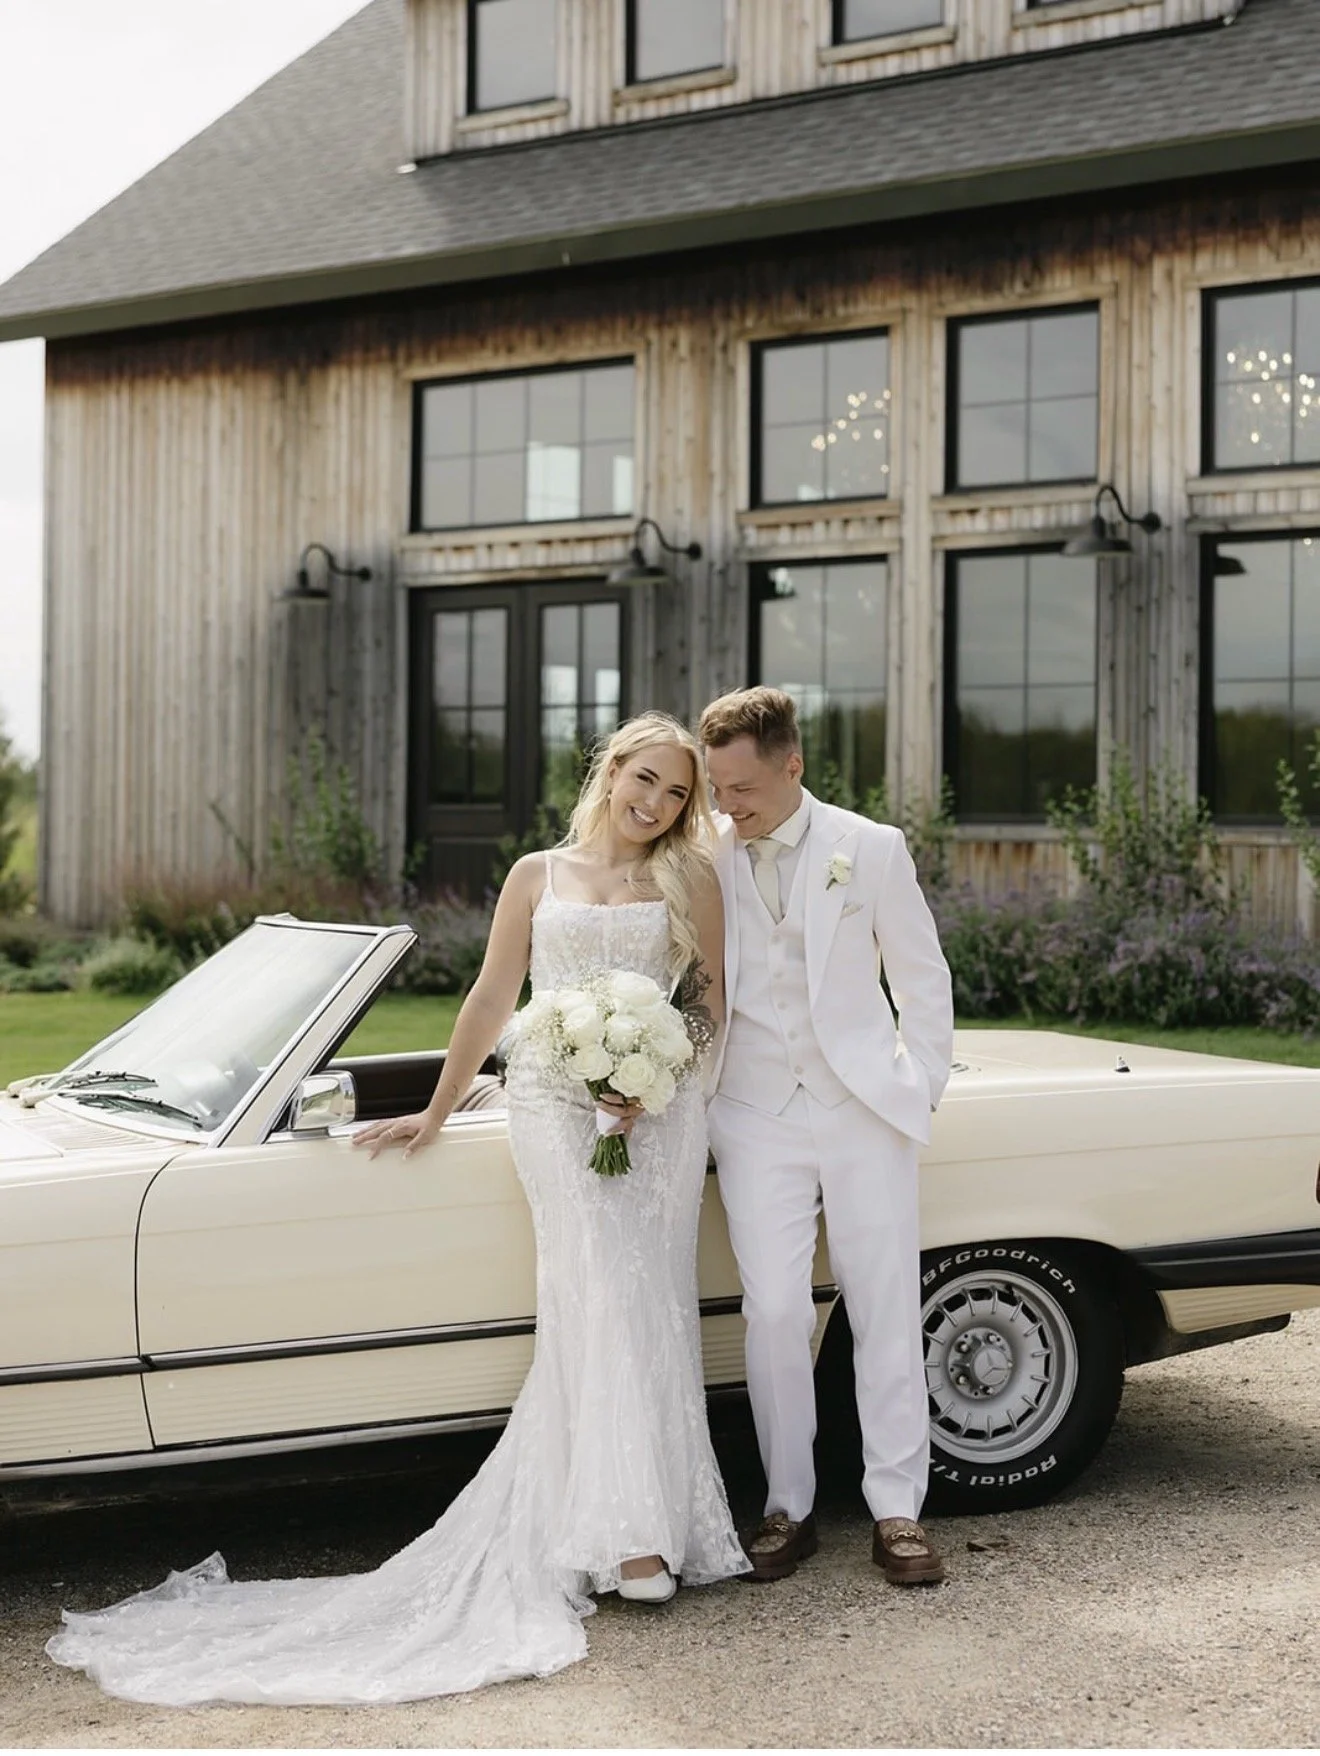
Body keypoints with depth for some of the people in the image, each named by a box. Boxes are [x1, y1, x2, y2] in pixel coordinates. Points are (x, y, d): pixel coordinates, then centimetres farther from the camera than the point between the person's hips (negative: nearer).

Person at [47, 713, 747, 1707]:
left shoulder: (692, 881, 10)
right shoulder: (537, 877, 13)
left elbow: (714, 998, 7)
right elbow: (492, 1001, 16)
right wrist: (435, 1113, 17)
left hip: (662, 1110, 0)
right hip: (555, 1103, 0)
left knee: (645, 1307, -6)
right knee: (601, 1303, -11)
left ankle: (645, 1523, 0)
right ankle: (631, 1536, -12)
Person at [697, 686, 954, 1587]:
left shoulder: (872, 849, 1)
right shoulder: (702, 857, 2)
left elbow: (924, 981, 8)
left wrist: (918, 1091, 2)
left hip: (863, 1111, 0)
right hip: (757, 1117, 1)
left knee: (886, 1311, 2)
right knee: (774, 1314, -1)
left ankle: (898, 1510, 10)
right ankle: (788, 1509, 11)